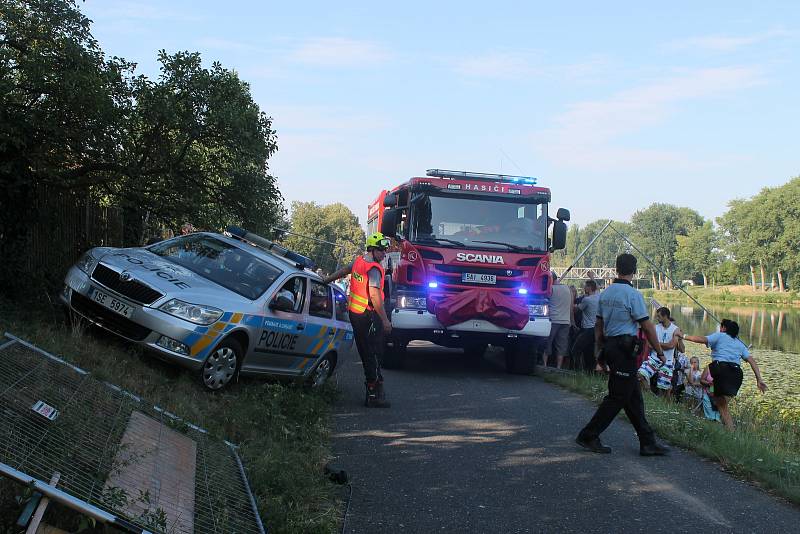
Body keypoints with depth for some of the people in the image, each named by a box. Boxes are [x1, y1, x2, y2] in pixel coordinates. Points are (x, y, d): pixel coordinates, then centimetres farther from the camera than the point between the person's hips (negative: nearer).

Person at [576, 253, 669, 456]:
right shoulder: (633, 294, -13)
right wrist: (659, 352, -2)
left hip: (609, 346, 8)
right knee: (617, 397, -1)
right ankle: (589, 436, 1)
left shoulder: (605, 293, 10)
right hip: (625, 348, -8)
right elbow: (647, 326, -11)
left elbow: (598, 325, 15)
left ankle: (648, 442, 13)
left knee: (633, 396, 11)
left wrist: (599, 351, 21)